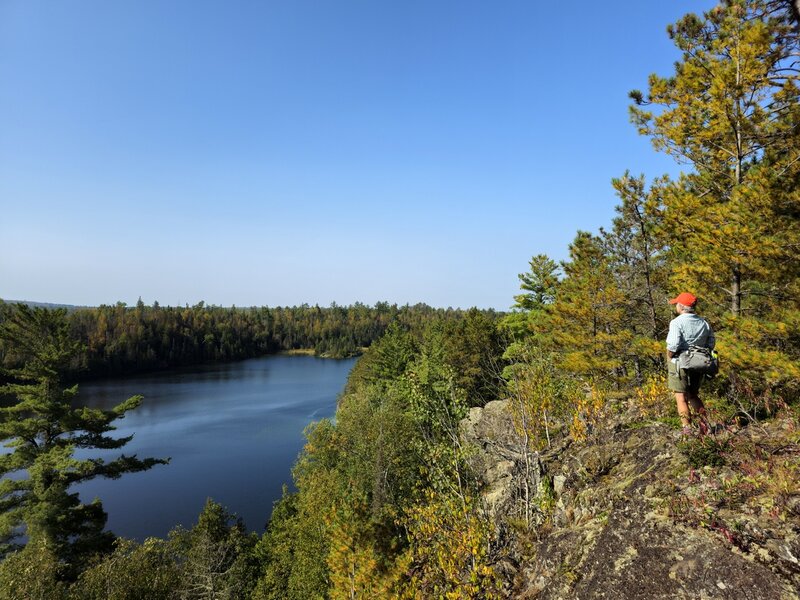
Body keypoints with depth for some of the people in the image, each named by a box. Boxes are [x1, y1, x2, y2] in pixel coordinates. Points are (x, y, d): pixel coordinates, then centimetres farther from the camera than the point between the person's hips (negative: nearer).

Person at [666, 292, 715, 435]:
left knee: (681, 397, 3)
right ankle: (704, 421, 14)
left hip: (679, 364, -6)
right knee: (693, 395, 22)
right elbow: (711, 344, 6)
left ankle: (687, 428, 3)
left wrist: (669, 359, -8)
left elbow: (673, 345, -24)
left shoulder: (677, 322, -15)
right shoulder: (704, 323, 4)